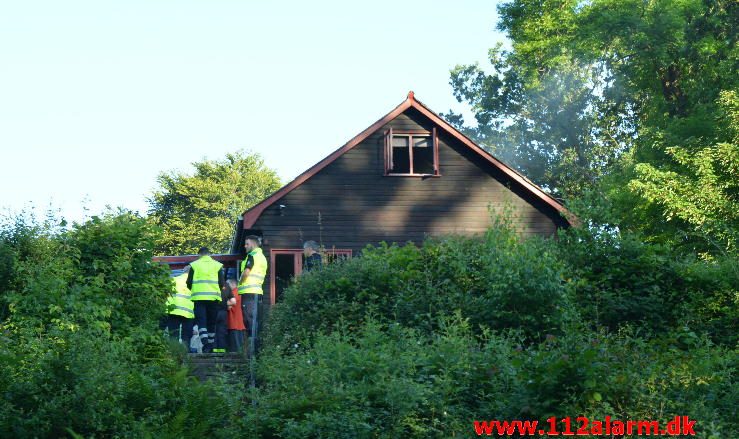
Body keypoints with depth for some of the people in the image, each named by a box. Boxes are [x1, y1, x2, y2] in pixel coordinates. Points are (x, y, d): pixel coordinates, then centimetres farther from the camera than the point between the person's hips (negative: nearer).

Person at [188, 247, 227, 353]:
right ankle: (211, 345, 11)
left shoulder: (194, 265, 6)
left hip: (199, 297, -1)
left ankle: (205, 343, -21)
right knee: (211, 323, 10)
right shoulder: (217, 265, 8)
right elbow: (222, 284, 4)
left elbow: (189, 283, 6)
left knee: (201, 321, -3)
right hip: (213, 297, 1)